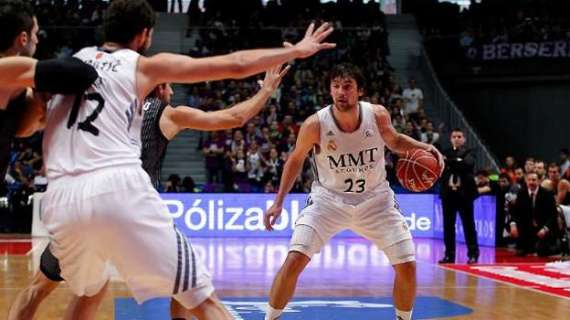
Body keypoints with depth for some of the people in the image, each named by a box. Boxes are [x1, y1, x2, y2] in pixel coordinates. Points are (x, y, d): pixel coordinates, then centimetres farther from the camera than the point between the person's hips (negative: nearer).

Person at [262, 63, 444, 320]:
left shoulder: (378, 115, -16)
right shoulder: (315, 125, -21)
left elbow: (394, 141, 8)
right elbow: (296, 160, -2)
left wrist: (424, 148, -11)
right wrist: (278, 202, -2)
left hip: (375, 200, 2)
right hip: (328, 199, -2)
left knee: (407, 267, -4)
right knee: (294, 261, -18)